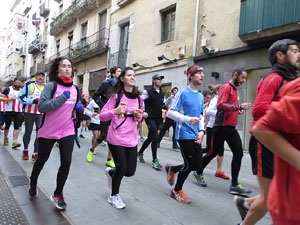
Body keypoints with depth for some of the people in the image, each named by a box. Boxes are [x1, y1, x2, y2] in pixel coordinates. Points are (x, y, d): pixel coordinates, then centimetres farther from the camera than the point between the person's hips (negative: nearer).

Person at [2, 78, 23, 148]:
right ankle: (5, 138, 34)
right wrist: (10, 99, -16)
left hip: (18, 111, 2)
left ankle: (14, 142, -10)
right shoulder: (8, 89, 2)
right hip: (9, 110, -1)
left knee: (17, 126, -7)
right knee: (7, 126, 10)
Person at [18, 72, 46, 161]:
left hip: (41, 114, 2)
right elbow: (20, 96, -4)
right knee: (28, 132, 9)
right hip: (29, 113, -2)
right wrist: (32, 101, -16)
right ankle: (25, 150, 30)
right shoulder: (29, 85, 0)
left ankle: (35, 153, 2)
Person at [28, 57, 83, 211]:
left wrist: (79, 107, -2)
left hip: (67, 131, 3)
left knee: (66, 162, -6)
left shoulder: (75, 89, 6)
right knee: (42, 159, 17)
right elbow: (41, 107, -21)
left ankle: (58, 194, 15)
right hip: (48, 131, -3)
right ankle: (33, 184, 47)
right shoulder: (51, 85, -11)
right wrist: (62, 98, -26)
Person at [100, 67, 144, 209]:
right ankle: (114, 196, 28)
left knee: (130, 171, 5)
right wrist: (115, 111, -24)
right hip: (116, 138, -5)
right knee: (122, 168, -2)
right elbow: (102, 116, -7)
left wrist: (139, 116, -4)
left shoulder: (138, 98, 8)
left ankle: (111, 172, 39)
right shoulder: (117, 96, -6)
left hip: (131, 139, 5)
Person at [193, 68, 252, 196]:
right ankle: (199, 173, 26)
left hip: (232, 128, 9)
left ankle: (234, 186, 6)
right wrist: (239, 106, -24)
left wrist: (237, 110, 10)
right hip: (222, 127, -8)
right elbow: (221, 104, -23)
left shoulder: (234, 89, 19)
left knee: (238, 153, 0)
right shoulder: (226, 87, -9)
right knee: (213, 152, 3)